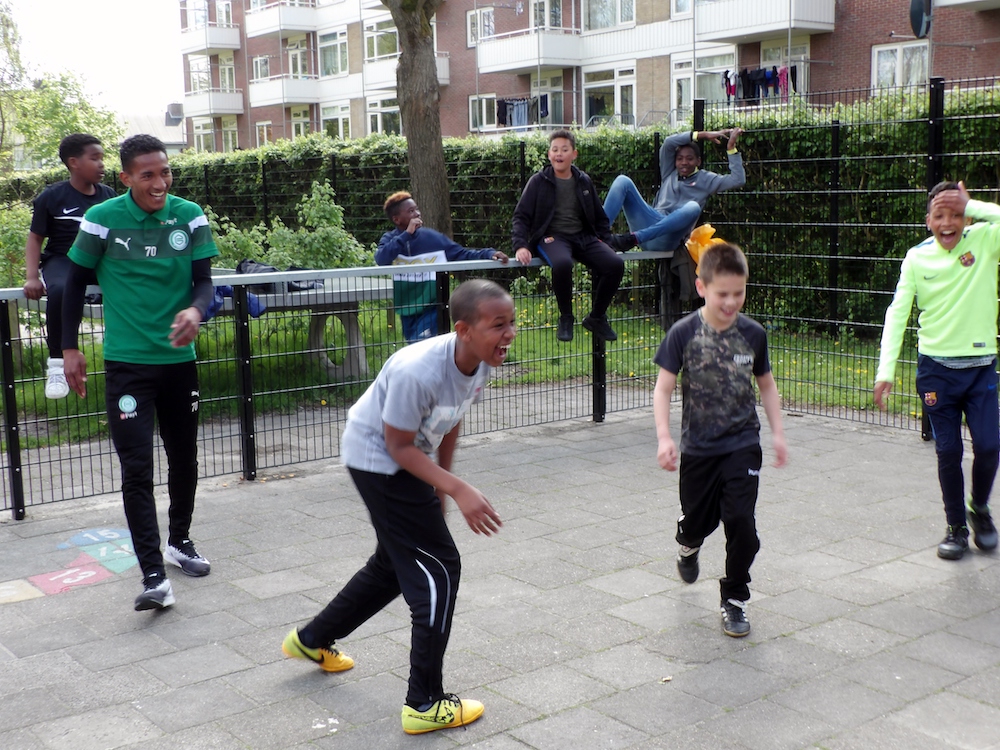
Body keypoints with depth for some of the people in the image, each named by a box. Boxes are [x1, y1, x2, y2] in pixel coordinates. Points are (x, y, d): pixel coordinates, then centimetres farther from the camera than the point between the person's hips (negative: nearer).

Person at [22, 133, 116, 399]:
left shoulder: (108, 195, 8)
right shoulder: (51, 197, -2)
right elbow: (35, 238, 1)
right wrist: (31, 276, -12)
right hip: (63, 260, -3)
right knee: (60, 290, -40)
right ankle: (57, 362, -24)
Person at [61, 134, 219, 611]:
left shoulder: (189, 216, -4)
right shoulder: (102, 219, -9)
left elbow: (204, 280, -5)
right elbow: (76, 283, 2)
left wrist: (195, 310, -28)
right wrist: (70, 348, 2)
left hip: (179, 359, 3)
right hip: (126, 363, -3)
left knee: (184, 457, 15)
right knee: (137, 467, -9)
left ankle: (180, 540, 38)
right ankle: (154, 575, -8)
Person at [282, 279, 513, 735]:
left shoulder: (480, 363, -11)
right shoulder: (417, 372, -36)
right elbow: (399, 446, -25)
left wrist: (440, 486, 15)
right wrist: (458, 490, -32)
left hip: (408, 459, 9)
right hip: (378, 458, -9)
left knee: (395, 564, 22)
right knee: (438, 569, -8)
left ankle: (313, 640, 43)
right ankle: (425, 705, 3)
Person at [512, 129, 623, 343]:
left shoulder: (584, 182, 14)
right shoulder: (539, 181, 4)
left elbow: (600, 217, 23)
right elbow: (521, 216, 2)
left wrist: (605, 240, 7)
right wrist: (521, 245, -13)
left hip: (584, 237, 4)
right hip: (552, 237, -4)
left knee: (615, 265, -23)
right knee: (562, 263, -40)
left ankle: (597, 317, 0)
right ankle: (566, 318, -14)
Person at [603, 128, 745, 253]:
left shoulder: (705, 179, 19)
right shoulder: (669, 172, 26)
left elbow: (738, 180, 6)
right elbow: (668, 143, 10)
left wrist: (731, 147, 4)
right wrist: (702, 135, 8)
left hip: (667, 238, -3)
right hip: (649, 225, 3)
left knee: (693, 207, -35)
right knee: (623, 181, -13)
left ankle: (633, 238, -40)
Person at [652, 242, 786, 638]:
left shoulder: (753, 333, -3)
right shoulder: (683, 333, -11)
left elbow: (766, 385, 11)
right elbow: (663, 388, -10)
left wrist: (777, 432, 6)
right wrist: (664, 438, -21)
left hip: (742, 445, 1)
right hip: (698, 447, 0)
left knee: (741, 520, -10)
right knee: (698, 520, 12)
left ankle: (735, 598, 10)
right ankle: (688, 545, 51)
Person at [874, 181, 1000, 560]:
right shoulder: (917, 258, -5)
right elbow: (897, 312, -7)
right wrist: (885, 369, -15)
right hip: (936, 368, 0)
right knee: (948, 451, 3)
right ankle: (956, 526, 20)